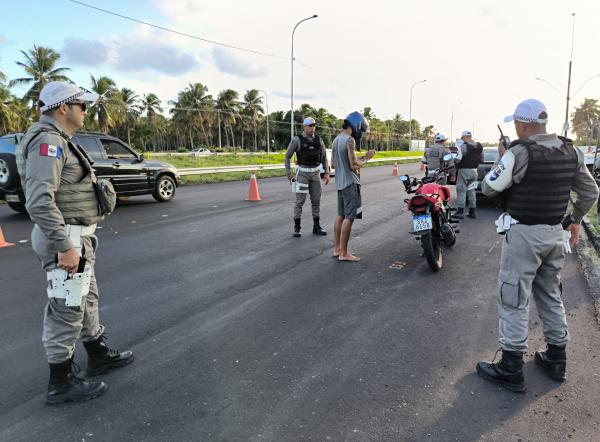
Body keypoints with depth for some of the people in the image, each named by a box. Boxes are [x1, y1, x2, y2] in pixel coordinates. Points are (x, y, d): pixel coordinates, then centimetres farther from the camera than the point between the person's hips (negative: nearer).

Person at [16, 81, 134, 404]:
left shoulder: (58, 140, 15)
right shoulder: (47, 141, -18)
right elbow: (39, 201, -27)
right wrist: (64, 246, -27)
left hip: (77, 236, 11)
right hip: (66, 238, -11)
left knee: (87, 299, 21)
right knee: (66, 309, 0)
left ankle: (98, 356, 38)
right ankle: (61, 383, 14)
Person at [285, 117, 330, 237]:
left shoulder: (319, 140, 5)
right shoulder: (297, 140, -7)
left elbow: (324, 157, 9)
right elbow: (287, 156, -1)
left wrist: (326, 173, 0)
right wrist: (288, 172, -7)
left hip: (315, 173, 4)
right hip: (302, 173, -4)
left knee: (316, 200, 5)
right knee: (300, 200, -5)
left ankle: (316, 227, 13)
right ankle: (297, 228, 4)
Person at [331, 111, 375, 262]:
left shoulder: (336, 140, 13)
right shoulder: (349, 140, -15)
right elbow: (354, 165, -19)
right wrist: (366, 158, -2)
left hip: (340, 183, 9)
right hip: (350, 183, -9)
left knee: (340, 215, 13)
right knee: (349, 217, -5)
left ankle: (337, 249, 18)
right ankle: (344, 253, 0)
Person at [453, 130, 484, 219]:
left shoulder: (463, 146, -14)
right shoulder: (479, 147, 8)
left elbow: (458, 159, -19)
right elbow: (481, 160, 12)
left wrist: (453, 159, 0)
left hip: (464, 170, -7)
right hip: (474, 171, 7)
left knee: (461, 191, -3)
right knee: (472, 191, 12)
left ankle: (460, 211, -6)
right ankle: (472, 211, 15)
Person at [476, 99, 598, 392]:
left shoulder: (520, 152, -16)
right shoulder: (571, 152, 6)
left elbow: (489, 188, -11)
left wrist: (501, 159, 3)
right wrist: (575, 220, 24)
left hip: (524, 235, -7)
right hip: (556, 234, 7)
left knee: (514, 300, 1)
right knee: (551, 296, 19)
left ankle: (511, 370, 8)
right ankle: (556, 360, 31)